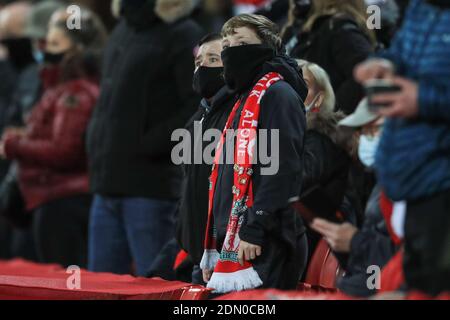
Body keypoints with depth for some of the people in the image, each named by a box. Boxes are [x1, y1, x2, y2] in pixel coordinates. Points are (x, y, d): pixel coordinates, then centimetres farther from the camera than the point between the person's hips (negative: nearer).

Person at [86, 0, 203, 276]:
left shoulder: (184, 36, -7)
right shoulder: (124, 29, 17)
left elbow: (200, 106, -16)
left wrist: (150, 143, -15)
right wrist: (99, 145, 15)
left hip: (149, 187, -8)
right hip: (108, 182, 8)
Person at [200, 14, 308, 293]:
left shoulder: (278, 94, -6)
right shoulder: (246, 100, 23)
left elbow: (282, 168, -17)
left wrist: (254, 230, -22)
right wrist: (214, 249, 20)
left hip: (265, 248, -9)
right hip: (233, 243, 9)